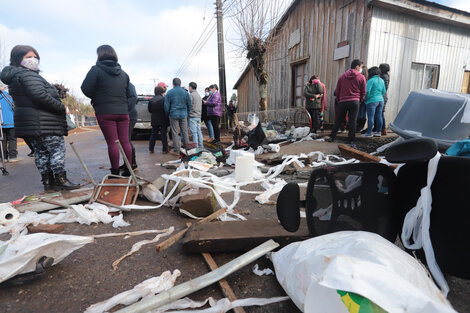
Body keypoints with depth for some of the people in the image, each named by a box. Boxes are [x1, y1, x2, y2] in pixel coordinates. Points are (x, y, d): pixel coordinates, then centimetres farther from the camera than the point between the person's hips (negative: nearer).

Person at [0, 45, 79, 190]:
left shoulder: (14, 77, 22)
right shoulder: (28, 75, -10)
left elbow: (25, 100, 18)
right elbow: (39, 95, -24)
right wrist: (61, 106, -16)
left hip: (29, 123, 10)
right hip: (43, 123, -10)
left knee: (40, 152, 11)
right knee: (57, 148, -6)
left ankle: (47, 181, 16)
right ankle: (61, 180, -4)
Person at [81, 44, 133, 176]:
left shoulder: (96, 69, -2)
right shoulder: (123, 73, 15)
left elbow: (86, 89, -7)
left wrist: (96, 98, 10)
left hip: (105, 112, -5)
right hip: (123, 111, 5)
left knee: (112, 143, -3)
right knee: (125, 141, 6)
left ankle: (115, 173, 2)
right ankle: (128, 171, 11)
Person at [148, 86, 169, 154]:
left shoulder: (151, 100, 2)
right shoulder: (164, 99, -12)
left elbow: (149, 110, 8)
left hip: (154, 120, 4)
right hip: (163, 120, -4)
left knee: (153, 134, 13)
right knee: (164, 135, 2)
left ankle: (151, 149, 17)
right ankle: (164, 150, 4)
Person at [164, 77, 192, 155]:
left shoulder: (169, 93, -1)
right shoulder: (185, 92, 4)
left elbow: (166, 106, -1)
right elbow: (189, 104, 8)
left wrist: (167, 114, 12)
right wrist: (187, 113, 19)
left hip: (174, 115, -2)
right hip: (183, 115, 2)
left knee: (175, 133, 1)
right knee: (185, 131, 11)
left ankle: (176, 150, 4)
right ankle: (186, 147, 17)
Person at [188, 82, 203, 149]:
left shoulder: (191, 95, -10)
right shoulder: (199, 95, 17)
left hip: (192, 116, -8)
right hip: (198, 116, 8)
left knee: (194, 132, -6)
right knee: (199, 131, 10)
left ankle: (196, 146, -6)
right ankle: (201, 145, 13)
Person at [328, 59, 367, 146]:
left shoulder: (342, 76, 10)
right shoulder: (361, 77, 3)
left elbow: (337, 90, 12)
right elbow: (363, 92, 5)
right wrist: (359, 101, 18)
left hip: (342, 102, 3)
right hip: (354, 102, -3)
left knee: (338, 120, 12)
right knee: (352, 121, -2)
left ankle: (332, 137, 14)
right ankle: (351, 141, -1)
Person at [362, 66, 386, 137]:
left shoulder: (371, 80, -10)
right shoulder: (381, 80, 13)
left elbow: (367, 91, -16)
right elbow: (384, 91, 15)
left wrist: (365, 99, -2)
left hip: (372, 101, -7)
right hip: (380, 100, 8)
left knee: (370, 117, -6)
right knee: (379, 117, 9)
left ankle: (369, 133, -6)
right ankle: (378, 132, 16)